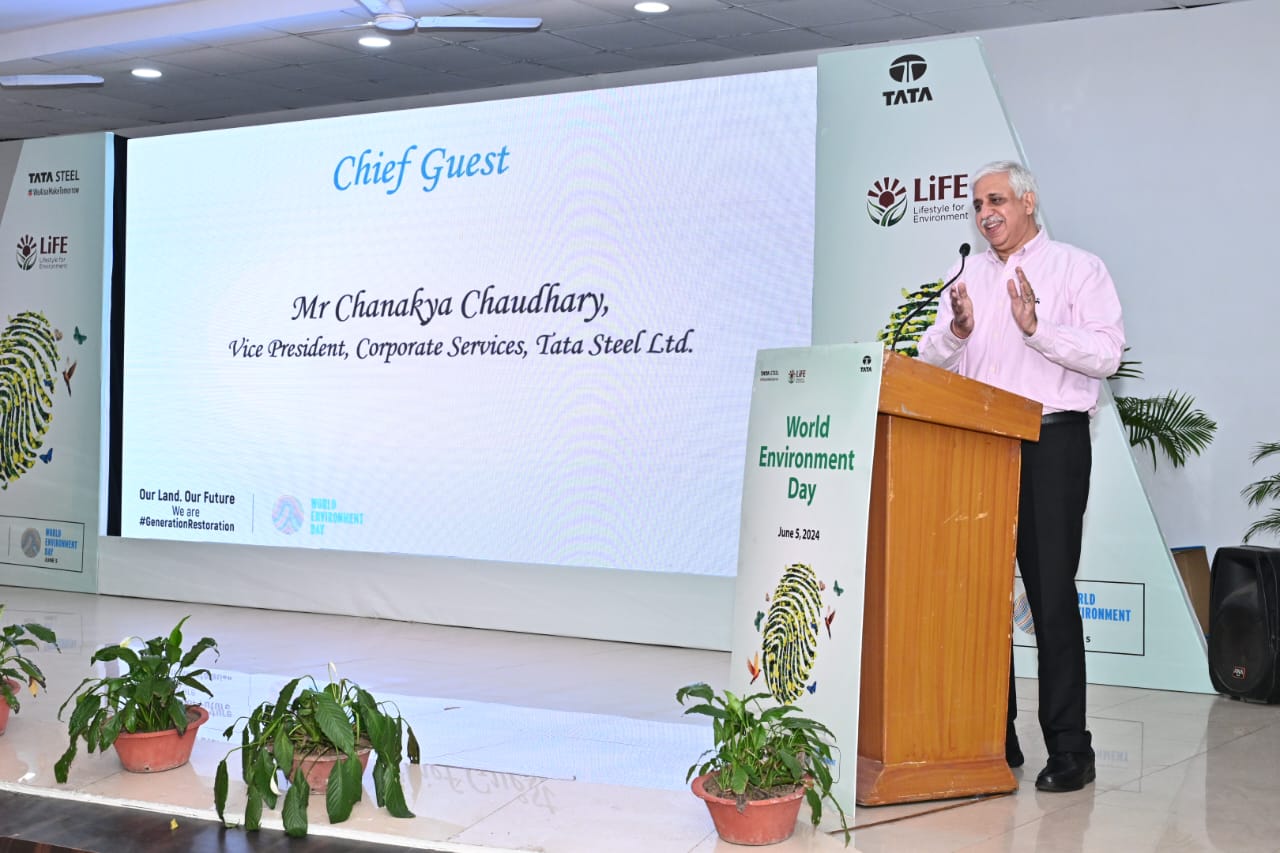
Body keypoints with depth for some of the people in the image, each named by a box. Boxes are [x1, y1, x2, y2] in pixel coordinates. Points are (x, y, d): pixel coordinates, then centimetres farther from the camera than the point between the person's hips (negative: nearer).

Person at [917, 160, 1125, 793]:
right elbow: (930, 357, 12)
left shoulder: (1078, 269, 3)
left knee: (1051, 592, -6)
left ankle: (1069, 750, 0)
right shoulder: (970, 276, 18)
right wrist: (957, 330, -8)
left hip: (1051, 440, -5)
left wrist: (1036, 327, -18)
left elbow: (1106, 354, -9)